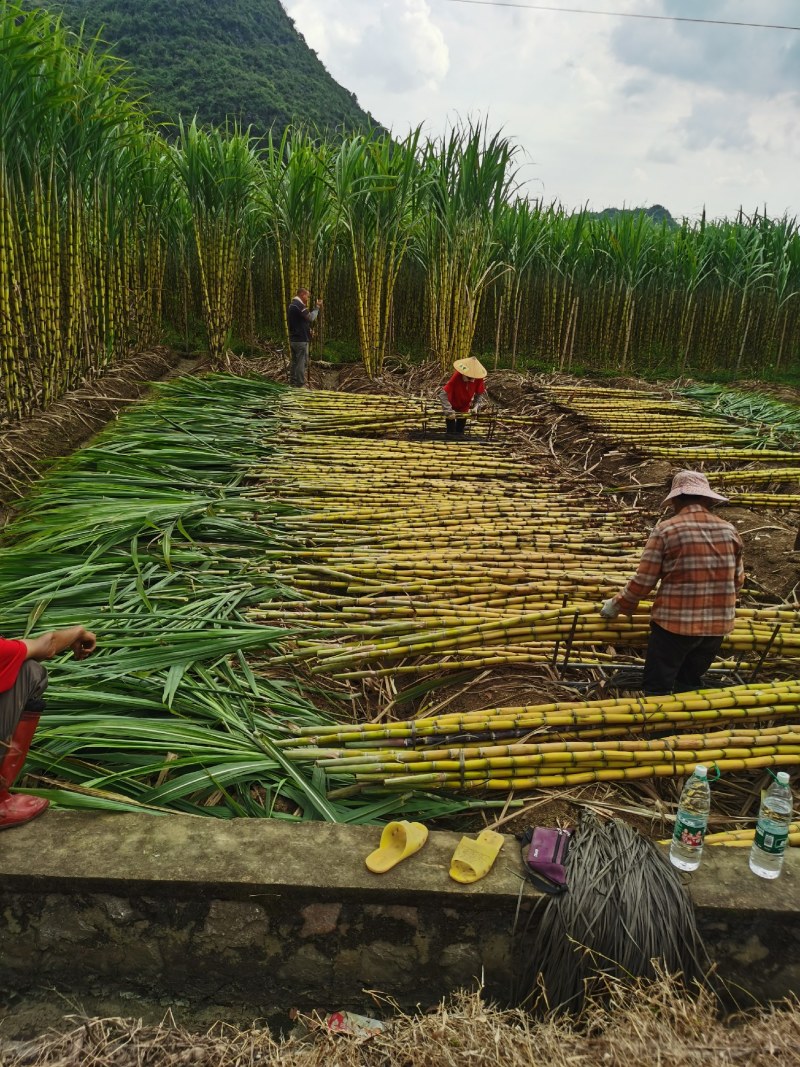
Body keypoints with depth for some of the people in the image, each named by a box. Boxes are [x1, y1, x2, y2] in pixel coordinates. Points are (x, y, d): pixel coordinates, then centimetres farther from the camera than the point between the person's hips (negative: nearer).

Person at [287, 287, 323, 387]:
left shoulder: (292, 305, 18)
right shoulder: (299, 305, -14)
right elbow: (311, 318, -17)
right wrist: (317, 307, -6)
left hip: (293, 339, 10)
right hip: (301, 339, -10)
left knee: (294, 362, 13)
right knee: (302, 363, -7)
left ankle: (292, 384, 16)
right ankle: (300, 385, -7)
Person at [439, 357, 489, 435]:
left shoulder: (479, 379, -24)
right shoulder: (457, 377, -35)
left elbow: (480, 394, -7)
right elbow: (443, 394, -34)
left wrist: (476, 407, -22)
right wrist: (449, 411, -35)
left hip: (464, 408, 4)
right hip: (452, 407, -4)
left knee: (460, 431, 18)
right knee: (451, 432, -1)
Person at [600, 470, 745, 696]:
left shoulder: (666, 529, -10)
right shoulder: (730, 531, 4)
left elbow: (643, 581, -10)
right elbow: (737, 581, 14)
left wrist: (617, 605, 5)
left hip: (675, 623, -5)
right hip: (718, 625, 5)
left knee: (657, 689, 6)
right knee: (690, 687, 21)